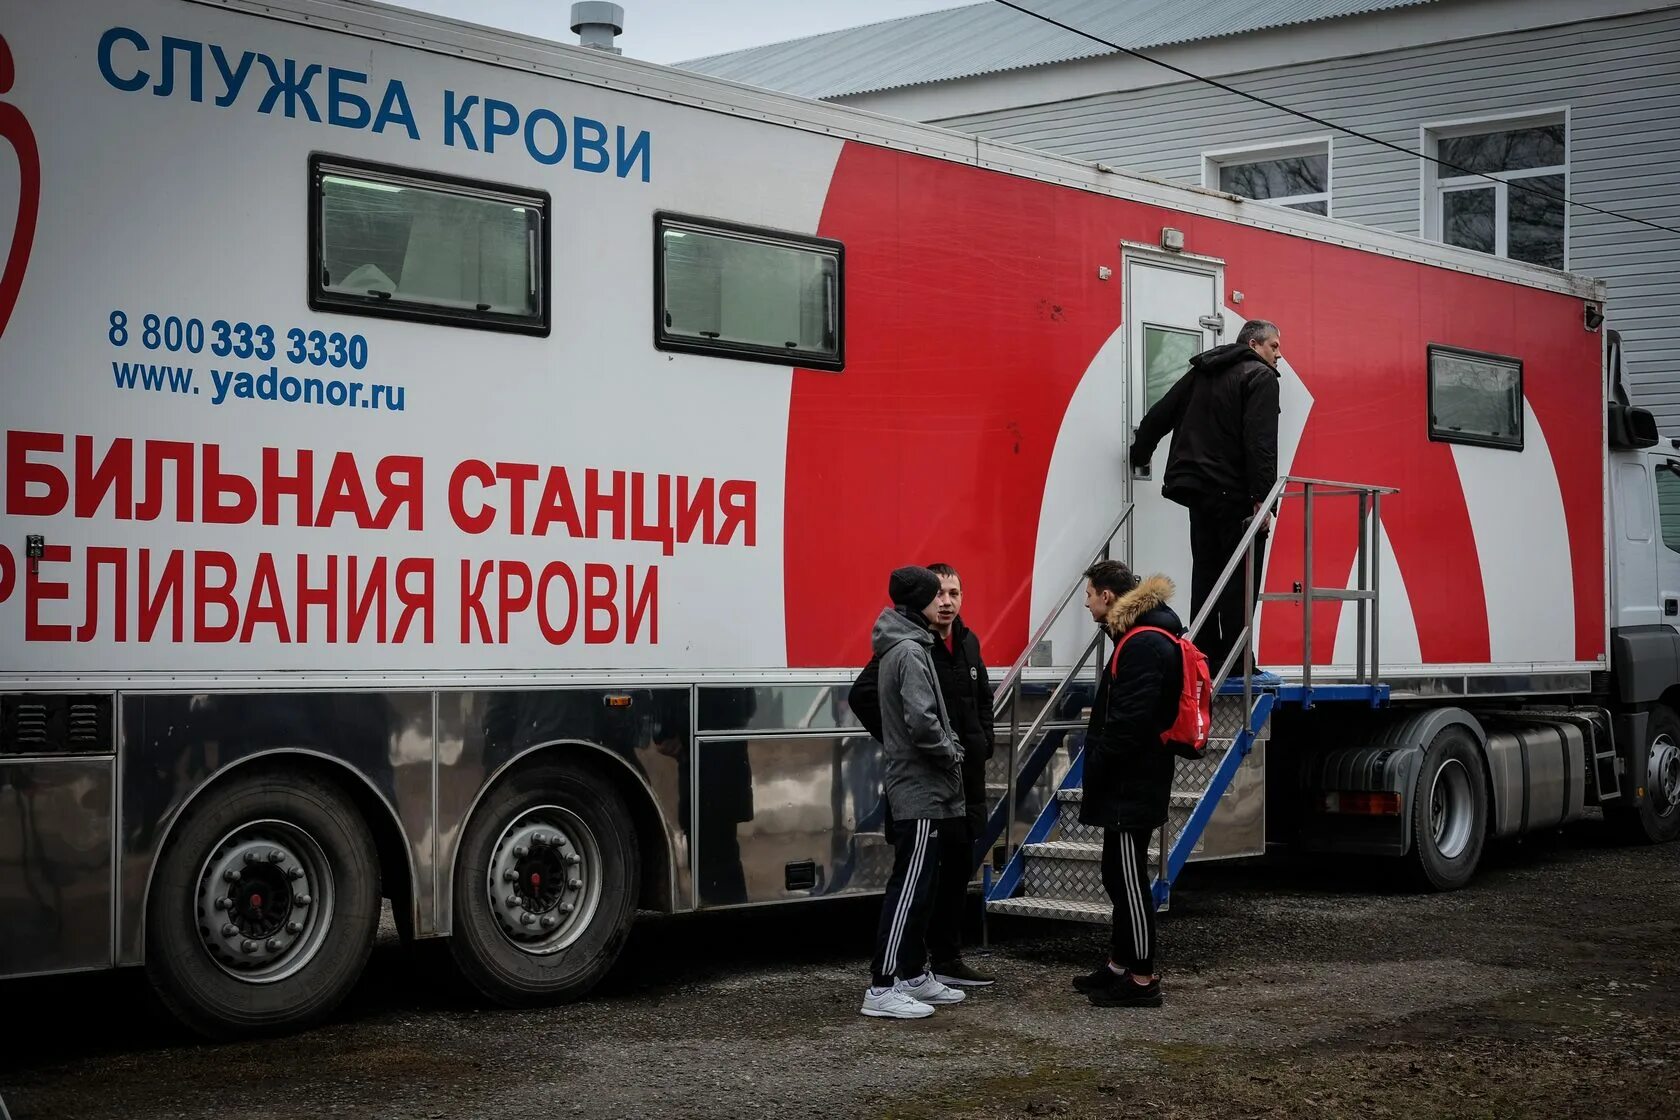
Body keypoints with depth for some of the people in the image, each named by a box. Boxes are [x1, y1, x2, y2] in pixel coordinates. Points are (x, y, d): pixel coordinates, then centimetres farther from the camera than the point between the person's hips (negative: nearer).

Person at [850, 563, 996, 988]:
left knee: (958, 869, 13)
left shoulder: (968, 643, 11)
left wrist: (985, 742, 15)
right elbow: (863, 695, -22)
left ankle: (948, 960, 23)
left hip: (966, 777, 8)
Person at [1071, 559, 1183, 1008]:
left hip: (1131, 785, -11)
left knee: (1129, 878, -5)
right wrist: (1097, 768, 13)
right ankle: (1120, 965, 28)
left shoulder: (1144, 645, -19)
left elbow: (1130, 723, -25)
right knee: (1119, 874, 18)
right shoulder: (1139, 638, 15)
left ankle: (1142, 978, 1)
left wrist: (1097, 768, -17)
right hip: (1128, 782, 11)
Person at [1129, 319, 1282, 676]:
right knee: (1240, 579, -6)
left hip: (1197, 488, 8)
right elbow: (1260, 441, -17)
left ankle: (1205, 662, 10)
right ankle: (1236, 667, -9)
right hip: (1234, 494, -8)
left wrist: (1139, 454, 40)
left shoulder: (1201, 373, 19)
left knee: (1205, 575, 10)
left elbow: (1160, 415, 25)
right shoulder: (1260, 377, -5)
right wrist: (1262, 497, -20)